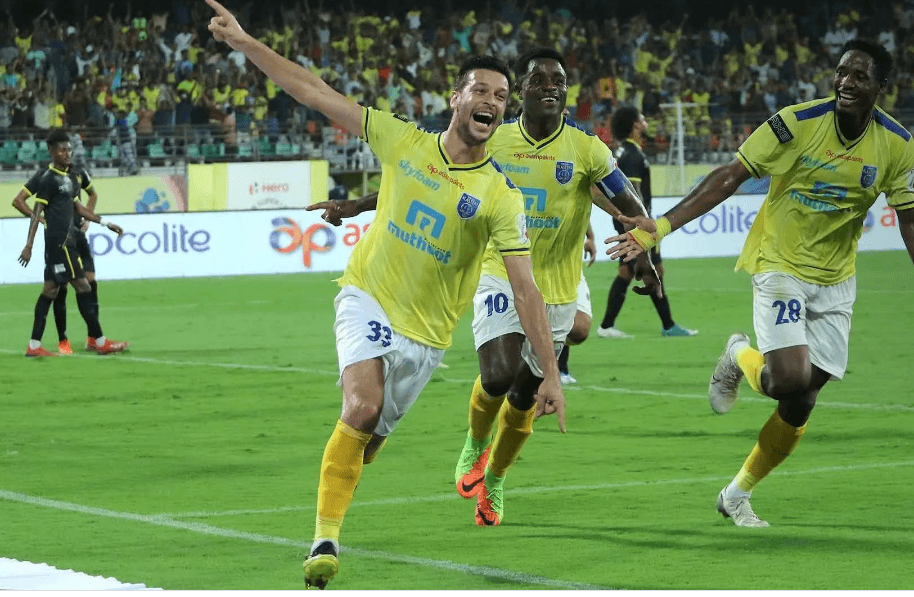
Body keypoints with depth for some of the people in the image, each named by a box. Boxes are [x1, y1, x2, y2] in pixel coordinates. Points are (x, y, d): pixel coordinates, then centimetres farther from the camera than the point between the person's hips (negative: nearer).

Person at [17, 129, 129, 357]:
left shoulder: (71, 176, 15)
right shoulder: (49, 179, -10)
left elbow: (77, 207, 24)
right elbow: (36, 212, -12)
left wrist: (105, 223, 23)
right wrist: (29, 245, -16)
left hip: (67, 240, 9)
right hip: (59, 241, -9)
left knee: (51, 290, 8)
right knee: (82, 286, -7)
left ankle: (34, 346, 10)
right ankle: (100, 342, -3)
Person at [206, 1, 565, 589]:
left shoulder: (501, 195, -10)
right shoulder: (403, 142, -6)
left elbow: (526, 289, -13)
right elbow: (316, 93, -3)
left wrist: (551, 375, -17)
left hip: (425, 332, 1)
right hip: (367, 298, -1)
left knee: (369, 435, 6)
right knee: (363, 405, -25)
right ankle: (325, 539, -19)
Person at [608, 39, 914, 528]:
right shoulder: (797, 122, -16)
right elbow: (730, 177, -14)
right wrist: (661, 226, -20)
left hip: (835, 283, 4)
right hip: (780, 267, -3)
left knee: (799, 405, 3)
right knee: (789, 381, -22)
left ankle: (736, 496, 23)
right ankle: (740, 358, 14)